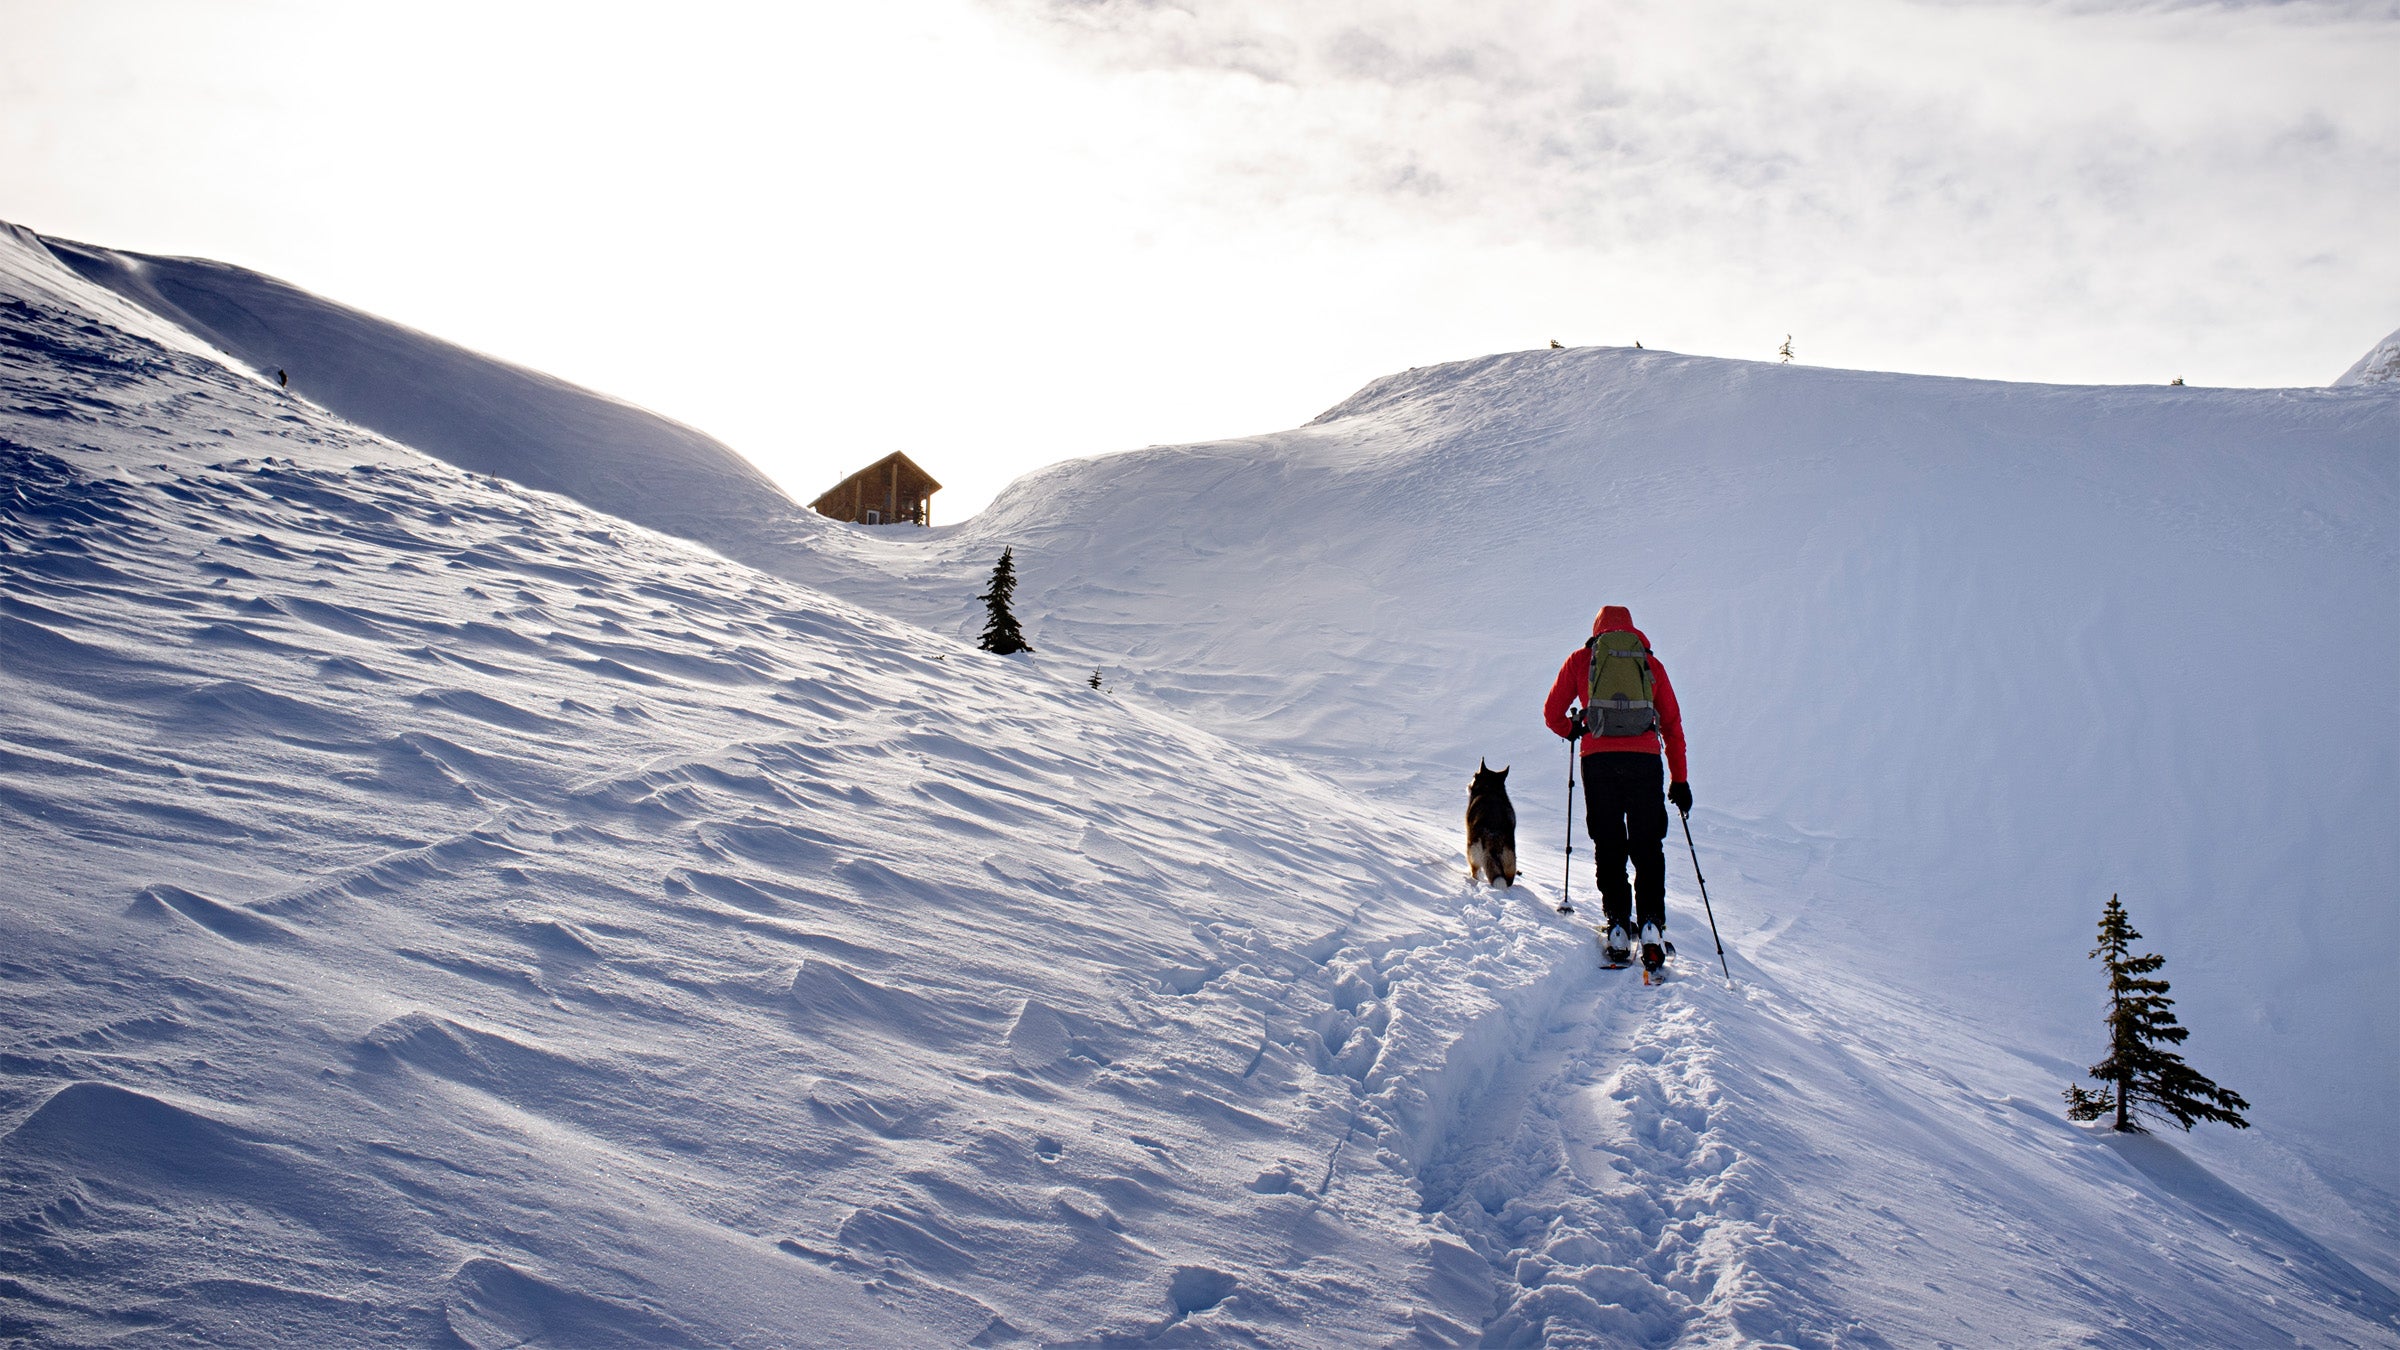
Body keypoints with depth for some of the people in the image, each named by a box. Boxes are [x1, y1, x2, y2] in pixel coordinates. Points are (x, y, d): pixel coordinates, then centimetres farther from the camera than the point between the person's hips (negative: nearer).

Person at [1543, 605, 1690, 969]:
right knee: (1648, 847, 5)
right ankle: (1651, 925, -8)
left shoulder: (1580, 659, 16)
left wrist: (1573, 730, 38)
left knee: (1609, 846, 8)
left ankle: (1618, 925, 0)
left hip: (1598, 758, 0)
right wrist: (1679, 779, 17)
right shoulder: (1651, 664, 19)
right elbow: (1673, 724, 15)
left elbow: (1552, 714, 16)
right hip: (1644, 759, 1)